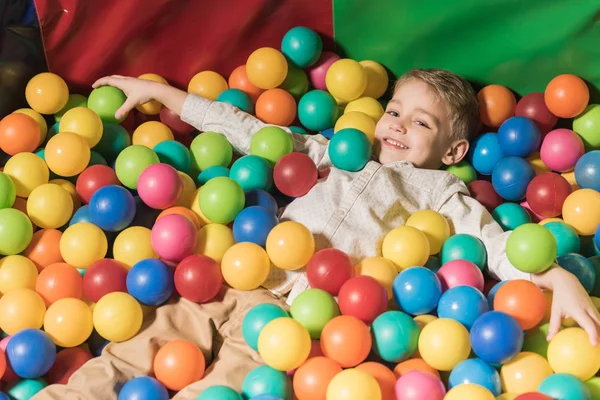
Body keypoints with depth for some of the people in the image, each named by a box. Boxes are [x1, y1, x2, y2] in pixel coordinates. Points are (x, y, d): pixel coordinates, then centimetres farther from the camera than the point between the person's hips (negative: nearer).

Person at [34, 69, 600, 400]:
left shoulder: (437, 188, 21)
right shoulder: (337, 154, 31)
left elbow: (492, 241, 7)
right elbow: (250, 132, 31)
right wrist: (157, 91, 32)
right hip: (241, 278, 5)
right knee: (154, 337, -13)